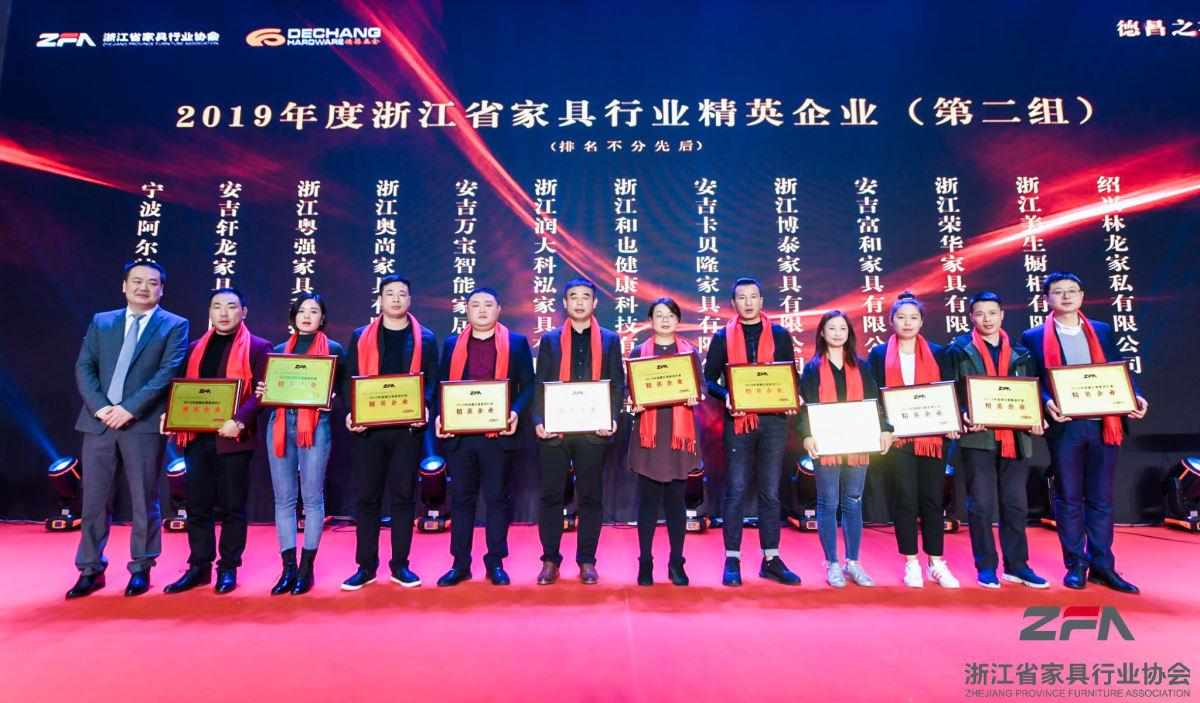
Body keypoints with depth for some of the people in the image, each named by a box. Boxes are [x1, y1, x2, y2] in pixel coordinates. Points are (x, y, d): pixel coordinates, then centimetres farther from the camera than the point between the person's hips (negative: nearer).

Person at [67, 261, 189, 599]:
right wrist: (100, 406, -10)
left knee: (144, 501, 4)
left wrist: (129, 408, -16)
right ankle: (90, 570, 20)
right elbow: (84, 368, 6)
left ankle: (141, 569, 16)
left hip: (144, 423, -3)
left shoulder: (174, 325, 3)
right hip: (99, 421, 3)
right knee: (94, 499, 8)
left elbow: (168, 372, -8)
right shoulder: (101, 322, 14)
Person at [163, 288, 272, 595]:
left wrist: (239, 421, -22)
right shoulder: (196, 348, 17)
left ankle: (228, 568, 15)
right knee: (197, 506, 10)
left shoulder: (258, 347, 0)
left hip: (233, 438, -5)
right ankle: (199, 567, 21)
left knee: (233, 506, 4)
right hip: (196, 437, 5)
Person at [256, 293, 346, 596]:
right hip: (280, 425, 4)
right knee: (283, 498, 4)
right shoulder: (279, 350, 17)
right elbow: (268, 388, 20)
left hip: (316, 427, -4)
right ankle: (288, 567, 11)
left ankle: (307, 568, 6)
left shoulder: (334, 349, 6)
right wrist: (263, 392, -1)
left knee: (312, 497, -2)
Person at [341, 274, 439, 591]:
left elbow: (432, 380, 5)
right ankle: (365, 566, 15)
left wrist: (425, 408, -13)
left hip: (408, 428, -1)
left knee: (403, 496, 4)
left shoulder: (425, 338, 8)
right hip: (368, 427, 1)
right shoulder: (361, 336, 10)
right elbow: (350, 378, 7)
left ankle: (400, 565, 14)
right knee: (367, 496, 5)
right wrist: (350, 413, -9)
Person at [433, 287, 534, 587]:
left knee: (497, 498, 6)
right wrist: (439, 417, -5)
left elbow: (528, 385, 2)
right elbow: (442, 385, 11)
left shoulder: (516, 343, 5)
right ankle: (460, 564, 18)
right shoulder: (452, 344, 12)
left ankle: (496, 563, 17)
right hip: (459, 434, 2)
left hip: (499, 435, -2)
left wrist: (516, 412, -15)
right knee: (461, 498, 8)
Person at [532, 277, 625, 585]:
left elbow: (618, 384, 6)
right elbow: (539, 384, 7)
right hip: (554, 430, 1)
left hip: (593, 430, 0)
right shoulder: (550, 339, 11)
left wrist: (612, 419, -8)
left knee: (591, 496, 6)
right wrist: (538, 420, -7)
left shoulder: (610, 340, 10)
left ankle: (587, 560, 16)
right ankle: (550, 560, 16)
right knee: (551, 496, 4)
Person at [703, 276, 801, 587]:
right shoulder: (723, 337, 6)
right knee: (735, 491, 1)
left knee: (770, 492, 7)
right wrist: (726, 396, -15)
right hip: (738, 420, -1)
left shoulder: (779, 335, 10)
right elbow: (708, 378, 4)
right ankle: (732, 560, 10)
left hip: (774, 420, 2)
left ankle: (771, 560, 17)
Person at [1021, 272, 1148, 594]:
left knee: (1101, 499, 8)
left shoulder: (1103, 331, 13)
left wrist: (1136, 397, -7)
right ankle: (1075, 566, 15)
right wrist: (1047, 403, -19)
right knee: (1069, 499, 5)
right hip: (1064, 427, -3)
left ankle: (1102, 566, 17)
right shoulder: (1035, 337, 4)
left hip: (1104, 425, 3)